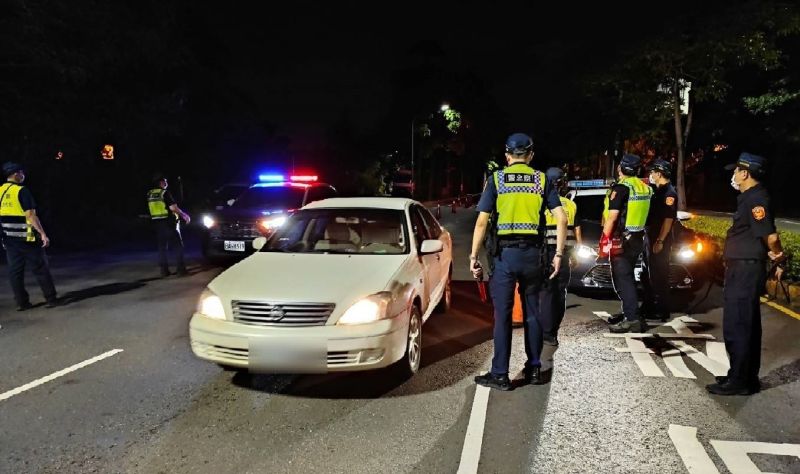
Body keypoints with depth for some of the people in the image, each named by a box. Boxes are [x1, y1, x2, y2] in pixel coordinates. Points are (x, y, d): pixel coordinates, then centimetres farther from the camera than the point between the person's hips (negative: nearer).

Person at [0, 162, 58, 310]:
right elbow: (30, 215, -18)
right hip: (26, 237, -6)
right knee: (41, 268, 2)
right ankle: (51, 299, 5)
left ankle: (21, 302, 12)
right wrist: (43, 234, -18)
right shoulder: (22, 191, -12)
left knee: (15, 271, 9)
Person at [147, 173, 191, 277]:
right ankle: (180, 269, -5)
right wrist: (184, 215, -6)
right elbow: (173, 208, -19)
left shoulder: (149, 194, 8)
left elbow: (153, 209, 15)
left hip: (157, 223, 6)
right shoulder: (165, 193, -12)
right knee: (178, 246, 0)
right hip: (169, 223, -6)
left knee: (162, 247, 9)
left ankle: (164, 270, 7)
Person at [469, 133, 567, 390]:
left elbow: (481, 222, -5)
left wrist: (473, 257, -1)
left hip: (505, 253, -2)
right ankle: (534, 369, 23)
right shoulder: (542, 179, 6)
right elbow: (561, 219, -1)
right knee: (532, 313, 14)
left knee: (503, 315, 3)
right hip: (532, 253, 3)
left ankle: (500, 375, 8)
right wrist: (558, 255, 4)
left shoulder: (496, 179, 1)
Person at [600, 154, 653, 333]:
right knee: (629, 277, 18)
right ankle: (632, 314, 24)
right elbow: (641, 214, 18)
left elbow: (612, 217, -18)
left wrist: (604, 240, -14)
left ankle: (631, 320, -7)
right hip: (638, 239, 8)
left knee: (622, 279, -5)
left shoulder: (622, 187, -14)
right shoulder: (645, 188, 11)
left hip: (621, 241, -8)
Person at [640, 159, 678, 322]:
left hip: (660, 240, -9)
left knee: (659, 275, -3)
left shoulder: (669, 192, -13)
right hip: (649, 236, 9)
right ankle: (648, 307, 25)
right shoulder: (656, 190, 15)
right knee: (647, 274, 15)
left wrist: (660, 241, -22)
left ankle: (661, 310, 5)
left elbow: (669, 219, -18)